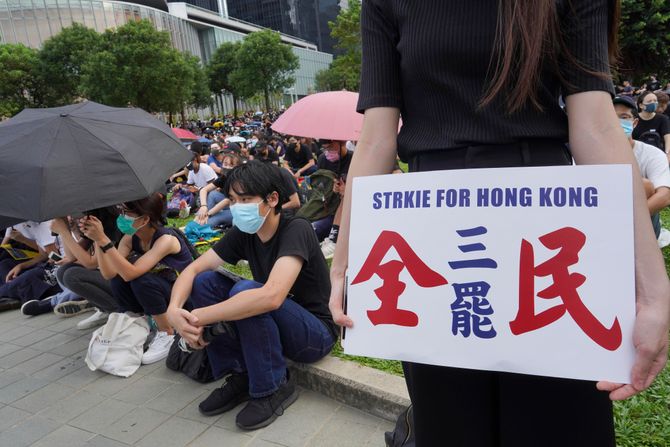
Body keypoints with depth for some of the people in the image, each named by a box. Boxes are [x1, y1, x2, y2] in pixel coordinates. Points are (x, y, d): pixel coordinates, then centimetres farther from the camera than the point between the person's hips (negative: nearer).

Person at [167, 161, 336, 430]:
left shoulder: (296, 230, -24)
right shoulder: (244, 233, -3)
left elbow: (271, 296, -39)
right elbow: (192, 270, -4)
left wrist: (199, 317, -33)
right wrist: (174, 310, -24)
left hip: (316, 333, -6)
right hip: (272, 324, 7)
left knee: (245, 291, -31)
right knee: (205, 281, -8)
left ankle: (274, 388, -11)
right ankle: (240, 375, 0)